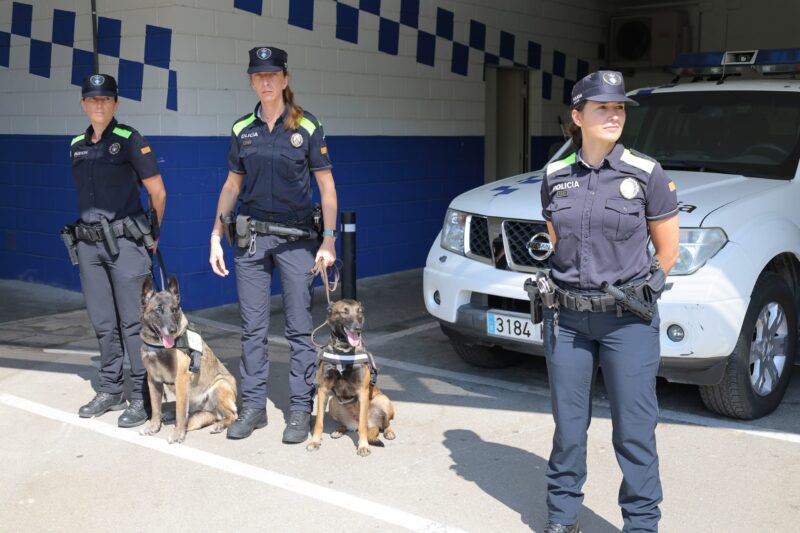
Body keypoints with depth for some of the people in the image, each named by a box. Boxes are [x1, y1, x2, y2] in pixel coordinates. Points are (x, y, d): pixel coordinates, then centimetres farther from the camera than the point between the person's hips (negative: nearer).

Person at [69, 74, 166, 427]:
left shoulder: (130, 141, -5)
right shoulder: (77, 145, 12)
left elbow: (158, 193, -3)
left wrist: (150, 233, 5)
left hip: (124, 241, -6)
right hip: (89, 242, 6)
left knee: (132, 321, -4)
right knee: (102, 322, 12)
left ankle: (143, 396, 3)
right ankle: (110, 390, 23)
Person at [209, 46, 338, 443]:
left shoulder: (306, 127, -3)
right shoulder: (242, 130, 7)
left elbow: (327, 187, -2)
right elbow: (232, 186, 14)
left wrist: (329, 240, -9)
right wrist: (216, 237, 8)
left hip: (296, 237, -3)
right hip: (250, 236, 3)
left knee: (299, 326, 0)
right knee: (252, 327, 7)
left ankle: (300, 410, 9)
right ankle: (253, 406, 17)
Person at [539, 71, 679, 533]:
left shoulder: (646, 174, -7)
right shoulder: (556, 176, 3)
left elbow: (668, 249, 1)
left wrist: (639, 290, 6)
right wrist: (571, 288, 11)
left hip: (628, 321, -3)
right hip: (568, 318, 3)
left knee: (634, 430, 3)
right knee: (568, 424, 13)